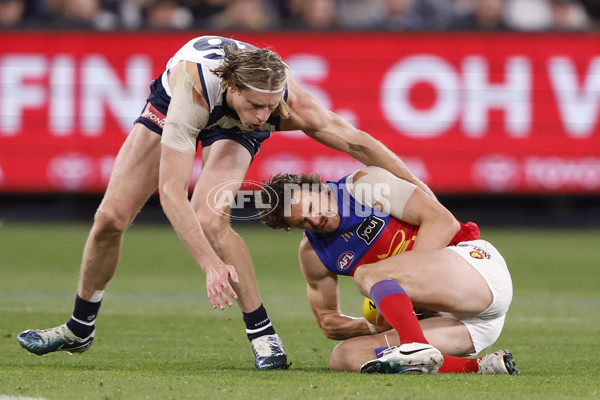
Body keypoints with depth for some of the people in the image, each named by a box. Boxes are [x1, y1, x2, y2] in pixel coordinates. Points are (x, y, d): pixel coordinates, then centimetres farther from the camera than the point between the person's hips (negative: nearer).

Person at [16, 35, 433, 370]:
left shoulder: (289, 104, -40)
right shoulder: (193, 83, -46)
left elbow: (358, 142, -26)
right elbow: (171, 191, -47)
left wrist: (421, 188, -21)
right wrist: (212, 265, -53)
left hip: (232, 129, 0)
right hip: (169, 107, 0)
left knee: (209, 219, -28)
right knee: (110, 218, -2)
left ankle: (263, 334, -17)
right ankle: (80, 328, 23)